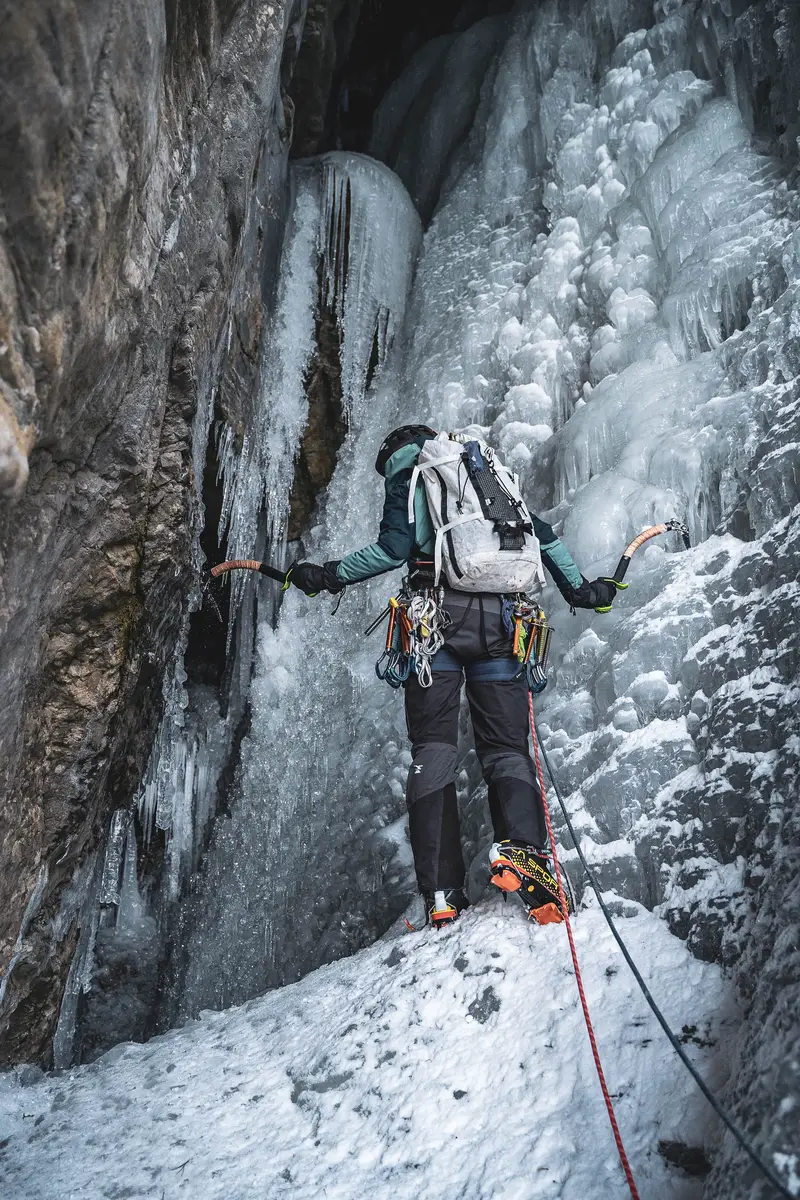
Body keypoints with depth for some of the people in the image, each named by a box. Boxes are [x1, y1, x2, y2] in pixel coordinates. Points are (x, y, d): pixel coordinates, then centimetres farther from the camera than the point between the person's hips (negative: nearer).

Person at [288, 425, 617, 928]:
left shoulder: (406, 471, 14)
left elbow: (393, 549, 0)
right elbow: (543, 535, 19)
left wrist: (329, 575, 10)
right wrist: (578, 588, 28)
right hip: (500, 617, 3)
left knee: (433, 748, 2)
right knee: (507, 747, 7)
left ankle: (441, 892, -7)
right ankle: (524, 847, -21)